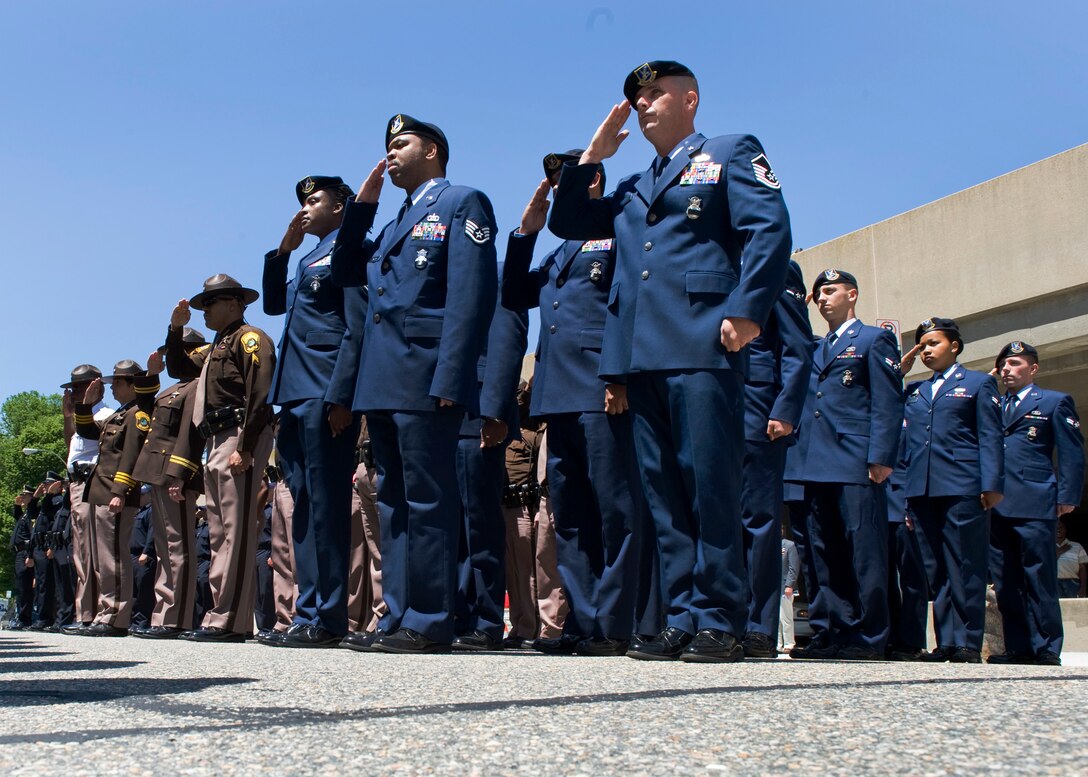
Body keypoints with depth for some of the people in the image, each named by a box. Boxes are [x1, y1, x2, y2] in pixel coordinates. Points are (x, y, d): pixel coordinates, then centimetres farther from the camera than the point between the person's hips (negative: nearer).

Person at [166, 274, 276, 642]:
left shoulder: (249, 338, -2)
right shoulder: (217, 348, 26)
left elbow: (259, 395, -14)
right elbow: (178, 368, 35)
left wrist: (245, 447, -22)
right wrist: (176, 329, 21)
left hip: (239, 441, -10)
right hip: (215, 446, 10)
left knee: (236, 532, -13)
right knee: (220, 535, 8)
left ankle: (228, 622, -15)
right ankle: (224, 617, 11)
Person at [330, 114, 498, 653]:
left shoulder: (461, 203, 0)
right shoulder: (398, 220, 26)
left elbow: (471, 296, -11)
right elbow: (344, 272, 22)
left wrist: (448, 381, -20)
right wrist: (362, 203, 16)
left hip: (425, 380, -9)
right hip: (382, 383, 9)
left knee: (427, 501, -7)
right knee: (394, 502, 9)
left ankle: (429, 623, -2)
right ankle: (399, 617, 14)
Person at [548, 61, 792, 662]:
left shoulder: (731, 154, 10)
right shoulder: (633, 190, 30)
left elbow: (770, 231, -3)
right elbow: (566, 222, 27)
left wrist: (746, 310, -16)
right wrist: (594, 153, 20)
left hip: (701, 348, -7)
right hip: (641, 356, 7)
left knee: (710, 488, -8)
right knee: (664, 496, 5)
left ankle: (720, 624, -3)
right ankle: (683, 620, 9)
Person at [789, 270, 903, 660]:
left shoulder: (874, 339, 7)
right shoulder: (815, 349, 26)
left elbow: (887, 403, -4)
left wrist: (880, 457, -13)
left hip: (856, 465, -7)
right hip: (817, 464, 7)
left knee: (863, 553, -6)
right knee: (823, 556, 6)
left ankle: (867, 638, -3)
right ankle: (829, 634, 10)